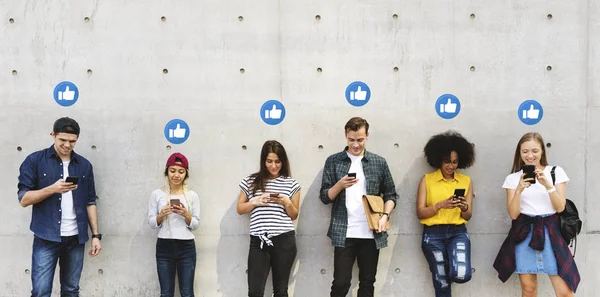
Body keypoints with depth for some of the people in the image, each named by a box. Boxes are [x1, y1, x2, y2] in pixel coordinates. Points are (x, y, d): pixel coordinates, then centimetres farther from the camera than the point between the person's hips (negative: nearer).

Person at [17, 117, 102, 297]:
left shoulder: (84, 165, 9)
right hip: (46, 238, -3)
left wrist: (96, 235, 6)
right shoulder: (35, 160, -2)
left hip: (76, 238, 3)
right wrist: (52, 189, -19)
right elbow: (24, 199, -5)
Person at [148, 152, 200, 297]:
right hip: (164, 247, 0)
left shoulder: (192, 195, 4)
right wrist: (161, 215, -16)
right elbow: (151, 222, 3)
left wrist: (186, 215, -15)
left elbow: (195, 225, 4)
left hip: (186, 248, 0)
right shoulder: (157, 194, 2)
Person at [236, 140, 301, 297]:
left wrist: (287, 203, -10)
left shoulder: (291, 184, 6)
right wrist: (255, 202, -8)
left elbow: (294, 215, 10)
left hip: (284, 241, 0)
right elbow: (240, 209, 10)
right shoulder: (250, 181, 6)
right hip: (258, 242, 0)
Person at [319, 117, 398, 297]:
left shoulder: (379, 162, 6)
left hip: (371, 234, 2)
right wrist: (340, 185, -17)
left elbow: (390, 194, 10)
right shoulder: (333, 161, 3)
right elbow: (324, 197, 1)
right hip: (344, 234, -2)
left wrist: (385, 216, -7)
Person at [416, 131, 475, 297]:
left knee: (462, 275, -21)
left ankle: (450, 270, 14)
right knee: (442, 283, 4)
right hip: (433, 234, -1)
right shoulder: (427, 180, 1)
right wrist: (440, 205, -19)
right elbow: (420, 213, -3)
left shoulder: (466, 181, 7)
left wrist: (464, 207, -14)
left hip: (458, 232, 1)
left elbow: (468, 216, 8)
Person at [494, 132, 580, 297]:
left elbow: (560, 207, -3)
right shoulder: (513, 178, 5)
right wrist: (519, 190, -17)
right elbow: (513, 214, -2)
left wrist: (547, 185, -17)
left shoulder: (556, 172, 5)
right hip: (524, 234, 1)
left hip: (550, 232, -1)